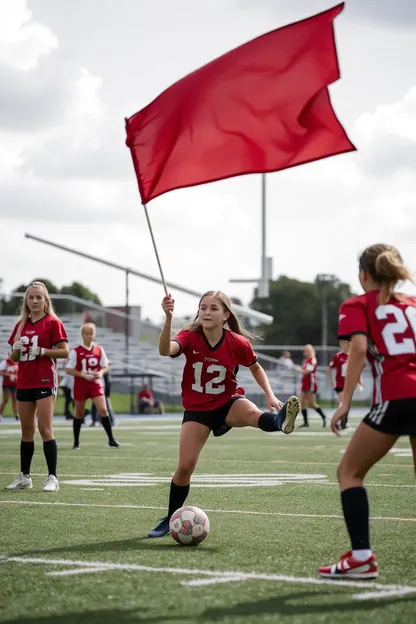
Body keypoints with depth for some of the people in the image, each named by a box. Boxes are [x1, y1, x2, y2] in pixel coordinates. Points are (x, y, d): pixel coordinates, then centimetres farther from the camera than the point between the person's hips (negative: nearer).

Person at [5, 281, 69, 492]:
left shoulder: (53, 323, -4)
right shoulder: (21, 325, 13)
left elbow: (64, 352, -8)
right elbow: (14, 358, 16)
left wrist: (42, 351, -19)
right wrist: (16, 350, -6)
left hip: (45, 381, -6)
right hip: (24, 383, 6)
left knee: (44, 428, -11)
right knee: (26, 430, 10)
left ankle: (52, 477, -8)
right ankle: (24, 477, 15)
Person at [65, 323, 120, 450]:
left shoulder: (99, 350, 2)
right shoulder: (76, 351, -8)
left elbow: (105, 367, 10)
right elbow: (69, 370, -8)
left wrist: (100, 373, -13)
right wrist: (84, 375, -19)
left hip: (95, 384, 2)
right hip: (80, 385, -2)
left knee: (103, 410, -11)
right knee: (79, 413, 7)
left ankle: (111, 439, -4)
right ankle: (76, 442, 19)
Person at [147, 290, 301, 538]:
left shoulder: (238, 343, -13)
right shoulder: (190, 337, -15)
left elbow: (256, 368, 8)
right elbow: (165, 350, -38)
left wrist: (270, 395, -6)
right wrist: (169, 318, -54)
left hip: (228, 403, 0)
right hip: (197, 409, 0)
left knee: (252, 413, -36)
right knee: (185, 466, -6)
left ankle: (281, 420, -69)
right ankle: (171, 519, 12)